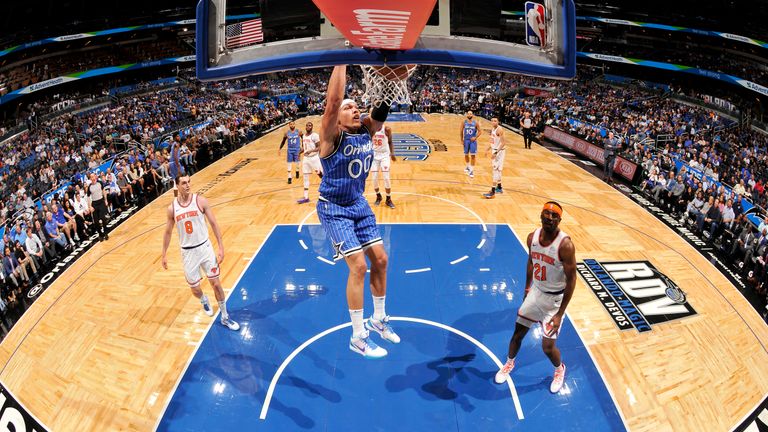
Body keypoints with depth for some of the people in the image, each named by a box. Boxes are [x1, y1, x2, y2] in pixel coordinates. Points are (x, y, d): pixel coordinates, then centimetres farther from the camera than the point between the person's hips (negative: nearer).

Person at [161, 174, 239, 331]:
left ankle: (225, 317, 17)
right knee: (195, 289, 10)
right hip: (188, 252, 1)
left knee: (216, 283, 0)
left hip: (205, 247, -1)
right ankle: (204, 301, 47)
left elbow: (214, 224, -5)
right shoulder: (172, 208, -4)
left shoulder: (200, 201, -9)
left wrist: (221, 247, -10)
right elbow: (168, 232, 8)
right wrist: (164, 255, 11)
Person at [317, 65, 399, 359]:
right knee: (358, 266, -12)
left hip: (359, 204, 7)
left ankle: (378, 320, 28)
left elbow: (384, 104, -13)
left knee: (380, 259, 7)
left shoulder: (367, 130, -3)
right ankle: (358, 337, 4)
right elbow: (332, 101, -36)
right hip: (334, 209, -7)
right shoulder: (333, 137, -20)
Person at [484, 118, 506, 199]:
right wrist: (487, 149, 14)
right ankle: (499, 188, 33)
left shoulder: (499, 129, -19)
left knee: (496, 170, -13)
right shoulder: (492, 129, 9)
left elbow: (503, 143, -23)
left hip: (500, 151, -10)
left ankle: (493, 192, -15)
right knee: (496, 170, 19)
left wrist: (496, 152, -29)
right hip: (495, 150, 10)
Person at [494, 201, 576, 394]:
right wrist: (527, 287, 20)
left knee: (548, 346, 1)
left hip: (555, 298, -5)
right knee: (518, 332, 14)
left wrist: (560, 314, -20)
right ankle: (509, 363, 42)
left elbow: (571, 280, -21)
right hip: (536, 291, 5)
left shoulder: (565, 244, -27)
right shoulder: (533, 237, -9)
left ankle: (560, 369, 34)